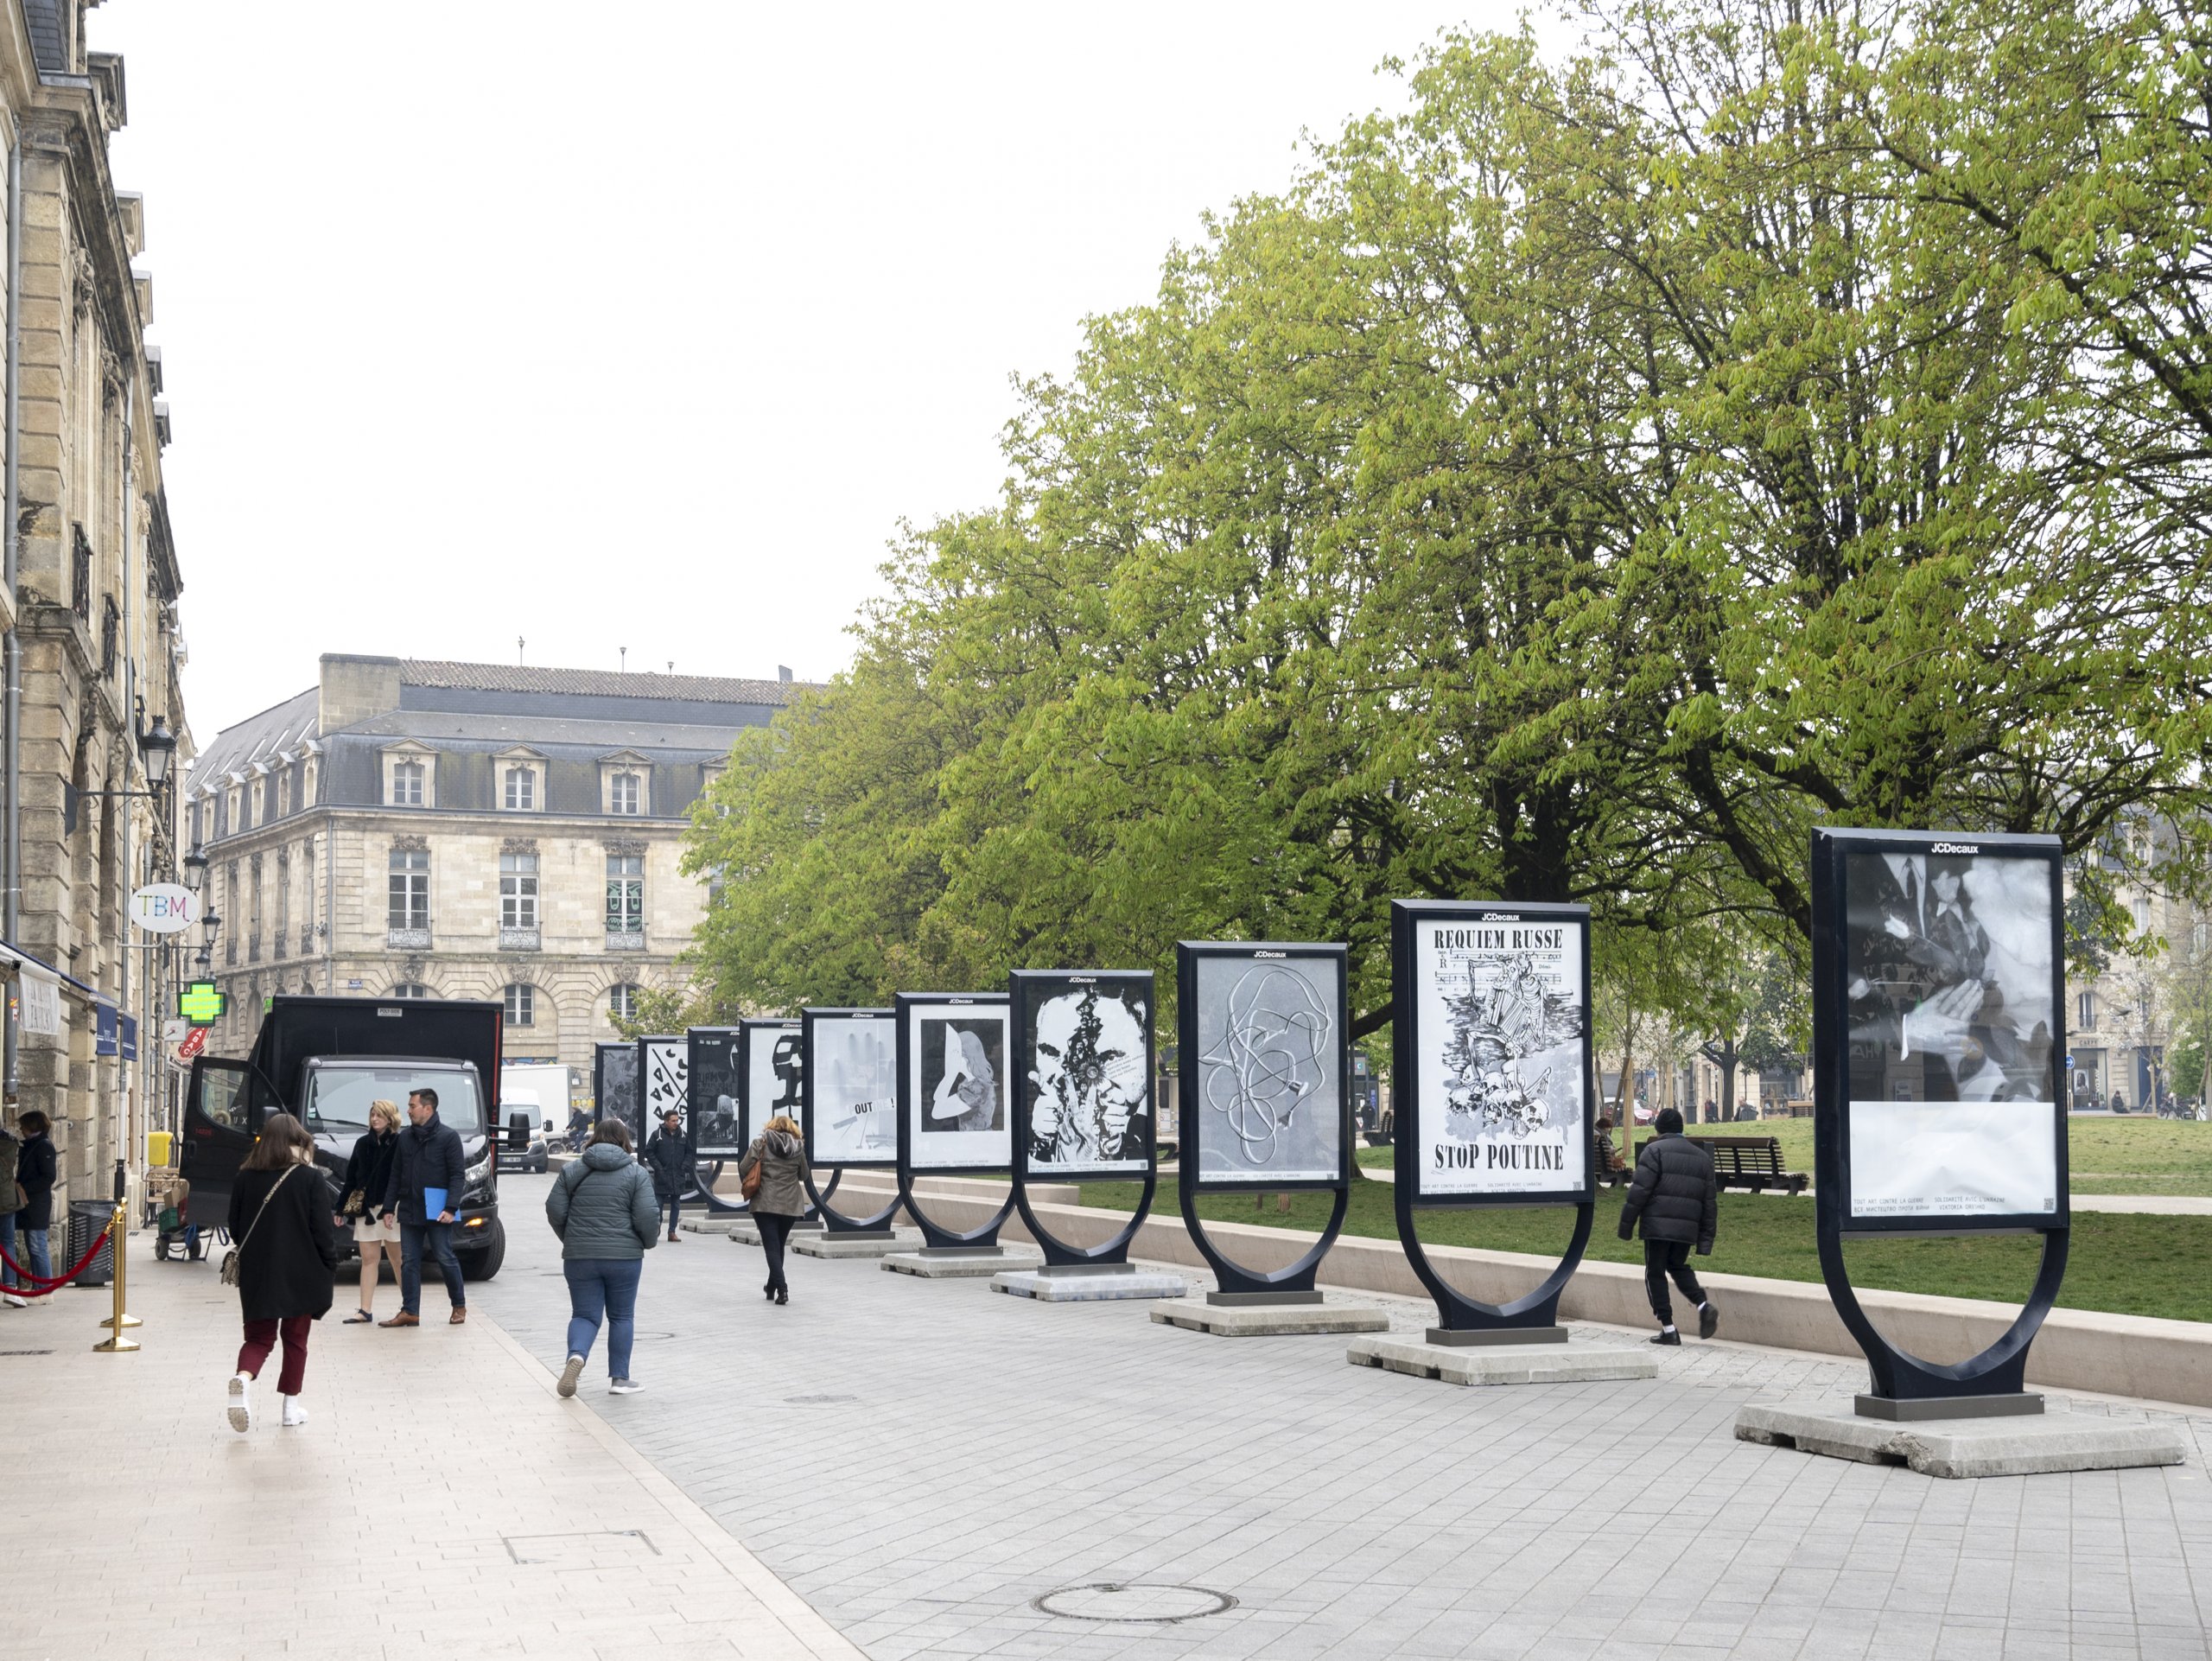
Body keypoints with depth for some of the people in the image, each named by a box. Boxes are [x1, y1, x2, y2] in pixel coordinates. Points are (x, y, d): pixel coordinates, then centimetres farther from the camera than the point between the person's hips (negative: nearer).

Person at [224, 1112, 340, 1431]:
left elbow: (235, 1227, 7)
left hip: (256, 1273, 2)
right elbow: (323, 1230, -10)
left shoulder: (246, 1177, -1)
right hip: (301, 1273, -2)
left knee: (258, 1337, 9)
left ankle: (244, 1377, -22)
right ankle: (291, 1405, 15)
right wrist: (330, 1266, 2)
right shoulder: (310, 1179, -10)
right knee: (295, 1338, 13)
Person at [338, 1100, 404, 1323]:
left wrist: (391, 1208, -16)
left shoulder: (399, 1144, -4)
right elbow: (351, 1178, 15)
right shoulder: (363, 1144, 12)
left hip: (390, 1209, -5)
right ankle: (366, 1310, 3)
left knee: (397, 1260, 1)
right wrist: (340, 1207, 13)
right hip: (365, 1209, 5)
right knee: (368, 1259, 4)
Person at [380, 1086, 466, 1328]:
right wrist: (389, 1207, 8)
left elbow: (456, 1175, -8)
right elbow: (396, 1174, 14)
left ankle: (459, 1305, 16)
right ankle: (410, 1312, 8)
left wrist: (451, 1208, -16)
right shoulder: (405, 1137, 10)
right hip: (409, 1212, 5)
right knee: (409, 1262, 4)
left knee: (446, 1260, 1)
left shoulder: (449, 1136, -6)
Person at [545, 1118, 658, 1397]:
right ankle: (619, 1377, 12)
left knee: (585, 1315, 9)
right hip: (624, 1256, -1)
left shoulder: (572, 1171, 4)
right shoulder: (636, 1173, -2)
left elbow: (555, 1211, 2)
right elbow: (648, 1217, -10)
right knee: (621, 1316, 12)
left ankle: (577, 1355, -20)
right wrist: (648, 1242, 9)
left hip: (579, 1257, 1)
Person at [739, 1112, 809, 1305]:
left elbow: (743, 1168, -6)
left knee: (772, 1247, -3)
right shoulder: (798, 1147, 4)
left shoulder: (760, 1143, -3)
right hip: (791, 1204, 3)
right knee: (779, 1245, 18)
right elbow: (803, 1175, 13)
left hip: (765, 1203, -3)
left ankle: (782, 1288, -18)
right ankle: (772, 1287, 28)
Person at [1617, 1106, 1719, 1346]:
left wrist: (1626, 1227, -5)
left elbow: (1639, 1191, -10)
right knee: (1678, 1267, 24)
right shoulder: (1702, 1157, 16)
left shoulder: (1654, 1150, -2)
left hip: (1657, 1225, -5)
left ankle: (1668, 1329, 1)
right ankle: (1704, 1305, 0)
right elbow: (1710, 1202, 15)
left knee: (1655, 1274, 5)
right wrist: (1706, 1242, 17)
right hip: (1687, 1227, 5)